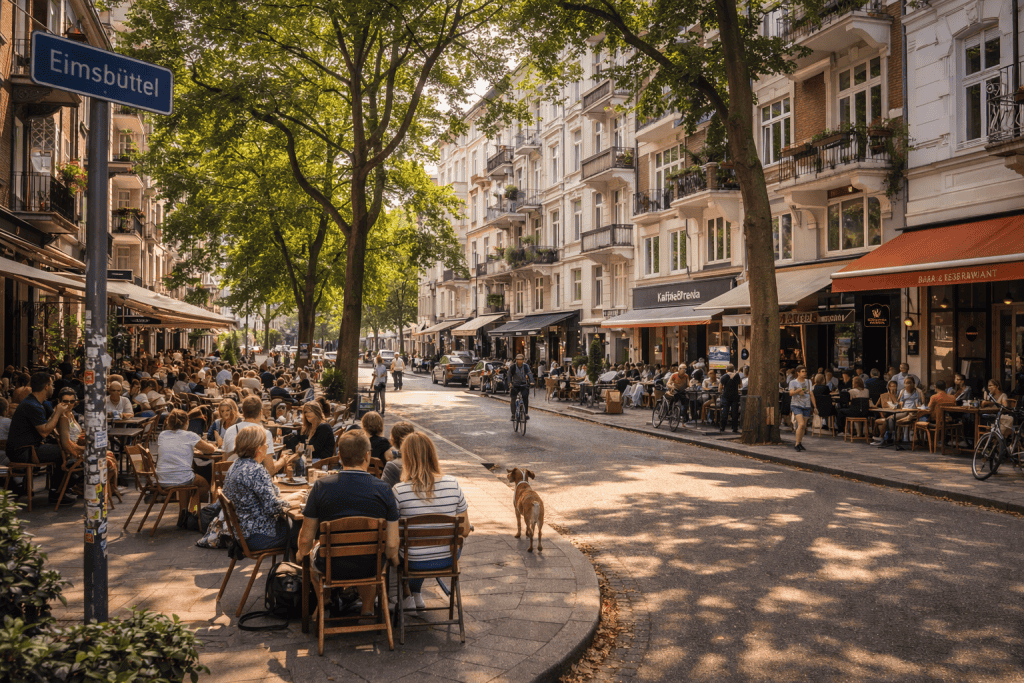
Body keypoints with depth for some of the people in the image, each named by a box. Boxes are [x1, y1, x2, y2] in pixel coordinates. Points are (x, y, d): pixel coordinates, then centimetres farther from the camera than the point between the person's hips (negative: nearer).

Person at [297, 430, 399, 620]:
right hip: (369, 568, 0)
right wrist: (394, 560, 9)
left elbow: (306, 539, -8)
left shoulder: (321, 486, -16)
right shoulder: (384, 490, -15)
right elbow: (392, 545, -14)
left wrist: (302, 553, 15)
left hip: (330, 567, 0)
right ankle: (367, 609, 44)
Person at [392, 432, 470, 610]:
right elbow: (465, 531, -5)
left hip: (413, 562, -2)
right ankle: (416, 595, 47)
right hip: (447, 559, 3)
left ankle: (406, 598, 42)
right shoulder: (452, 484, -11)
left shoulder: (399, 491, -21)